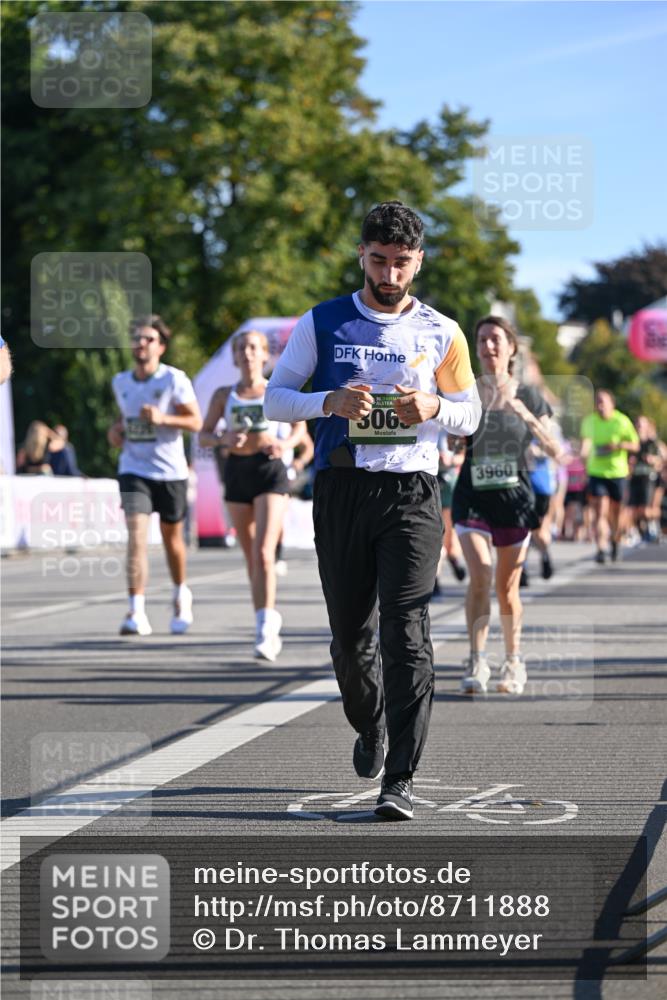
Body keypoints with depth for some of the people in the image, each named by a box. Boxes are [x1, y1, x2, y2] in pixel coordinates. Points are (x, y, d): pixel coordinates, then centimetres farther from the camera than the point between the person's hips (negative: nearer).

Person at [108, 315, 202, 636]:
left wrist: (163, 418, -24)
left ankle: (181, 594, 41)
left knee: (171, 537, 13)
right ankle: (136, 612, -23)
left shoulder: (175, 380, -7)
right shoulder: (120, 382, 7)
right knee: (136, 535, -17)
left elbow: (196, 422, -8)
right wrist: (117, 430, 4)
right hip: (134, 470, 2)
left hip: (170, 471, -2)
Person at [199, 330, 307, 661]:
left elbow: (299, 426, 13)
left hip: (269, 471, -3)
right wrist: (223, 440, -14)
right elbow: (203, 435, 8)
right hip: (237, 472, 3)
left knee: (264, 553, -16)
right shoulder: (224, 395, 7)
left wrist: (286, 443, -8)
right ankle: (267, 621, 22)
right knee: (251, 556, 9)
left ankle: (265, 628, -19)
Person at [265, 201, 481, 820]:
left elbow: (470, 415, 14)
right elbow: (275, 398, 5)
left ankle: (399, 780, -12)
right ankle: (369, 726, 38)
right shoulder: (322, 323, 7)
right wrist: (331, 402, -14)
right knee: (349, 631, 8)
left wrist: (433, 409, -9)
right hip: (342, 488, 1)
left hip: (412, 494, -1)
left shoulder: (441, 333, 8)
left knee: (406, 632, -11)